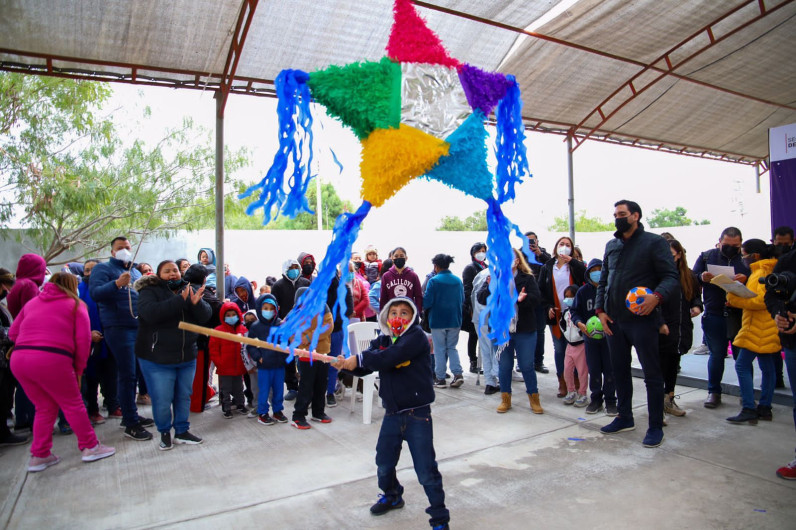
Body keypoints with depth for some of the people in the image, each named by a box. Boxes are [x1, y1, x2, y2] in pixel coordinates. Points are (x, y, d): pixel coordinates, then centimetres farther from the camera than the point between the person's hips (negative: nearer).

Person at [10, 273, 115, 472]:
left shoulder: (32, 302, 22)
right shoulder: (75, 304, 8)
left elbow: (12, 333, 19)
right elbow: (83, 338, -1)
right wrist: (79, 368, 7)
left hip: (18, 359, 5)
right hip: (52, 360, -5)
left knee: (45, 407, 20)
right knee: (73, 405, 10)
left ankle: (39, 456, 24)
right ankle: (90, 447, 18)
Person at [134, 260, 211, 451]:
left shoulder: (189, 290, 5)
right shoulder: (149, 291, -7)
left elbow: (205, 317, -3)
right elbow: (150, 313, -28)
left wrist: (196, 303, -25)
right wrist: (179, 300, -34)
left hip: (187, 357, 4)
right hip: (157, 358, -4)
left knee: (184, 396, 14)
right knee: (162, 401, 1)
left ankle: (182, 431, 31)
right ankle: (164, 433, 25)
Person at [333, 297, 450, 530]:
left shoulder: (416, 336, -16)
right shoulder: (382, 340, 5)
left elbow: (389, 358, -29)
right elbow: (366, 366, -1)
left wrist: (360, 358, -19)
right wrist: (347, 364, -21)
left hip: (417, 415, -6)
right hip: (392, 414, 7)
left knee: (426, 470, 0)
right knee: (384, 462, 21)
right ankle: (392, 496, 50)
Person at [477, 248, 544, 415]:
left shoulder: (527, 278, 0)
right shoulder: (493, 277, 4)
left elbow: (536, 298, -11)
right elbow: (481, 298, -6)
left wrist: (523, 299, -32)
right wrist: (490, 288, -27)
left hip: (524, 331, -1)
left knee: (527, 366, 6)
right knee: (504, 366, 11)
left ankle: (534, 399, 24)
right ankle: (505, 399, 26)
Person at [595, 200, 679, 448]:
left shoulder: (654, 242, -3)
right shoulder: (611, 246, 14)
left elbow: (671, 276, -8)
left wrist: (657, 296, -27)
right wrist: (600, 309, 5)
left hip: (641, 319, -6)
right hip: (613, 320, 6)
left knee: (652, 374, 3)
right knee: (619, 370, 14)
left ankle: (655, 426, 14)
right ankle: (625, 418, 29)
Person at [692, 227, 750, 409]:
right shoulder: (706, 256, 8)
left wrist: (746, 279, -18)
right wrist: (702, 278, -15)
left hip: (740, 315, 0)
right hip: (714, 315, 0)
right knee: (716, 354, 8)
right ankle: (714, 392, 19)